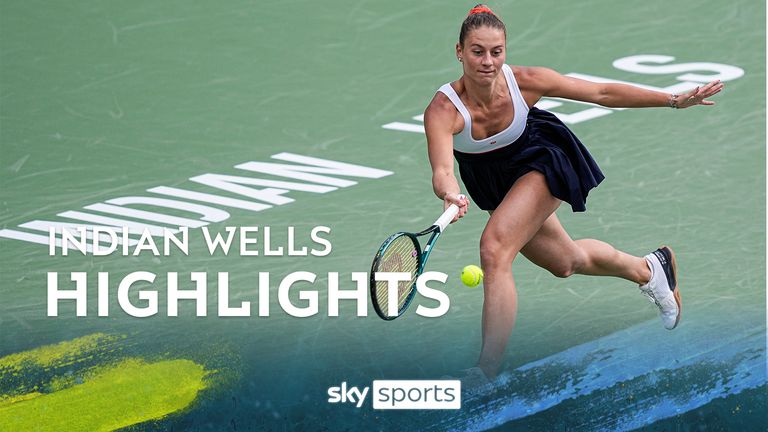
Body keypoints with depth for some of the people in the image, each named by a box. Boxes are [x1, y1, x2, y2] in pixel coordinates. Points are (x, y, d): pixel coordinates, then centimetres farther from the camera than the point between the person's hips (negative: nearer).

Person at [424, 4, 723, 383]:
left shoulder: (523, 81, -28)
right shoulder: (443, 109, -32)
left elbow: (602, 93, -18)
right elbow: (442, 170, -46)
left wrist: (674, 100, -20)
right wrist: (450, 194, -70)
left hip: (540, 164, -3)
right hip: (495, 186, 3)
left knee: (494, 249, -26)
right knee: (566, 262, 22)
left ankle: (487, 373, -23)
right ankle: (648, 269, 52)